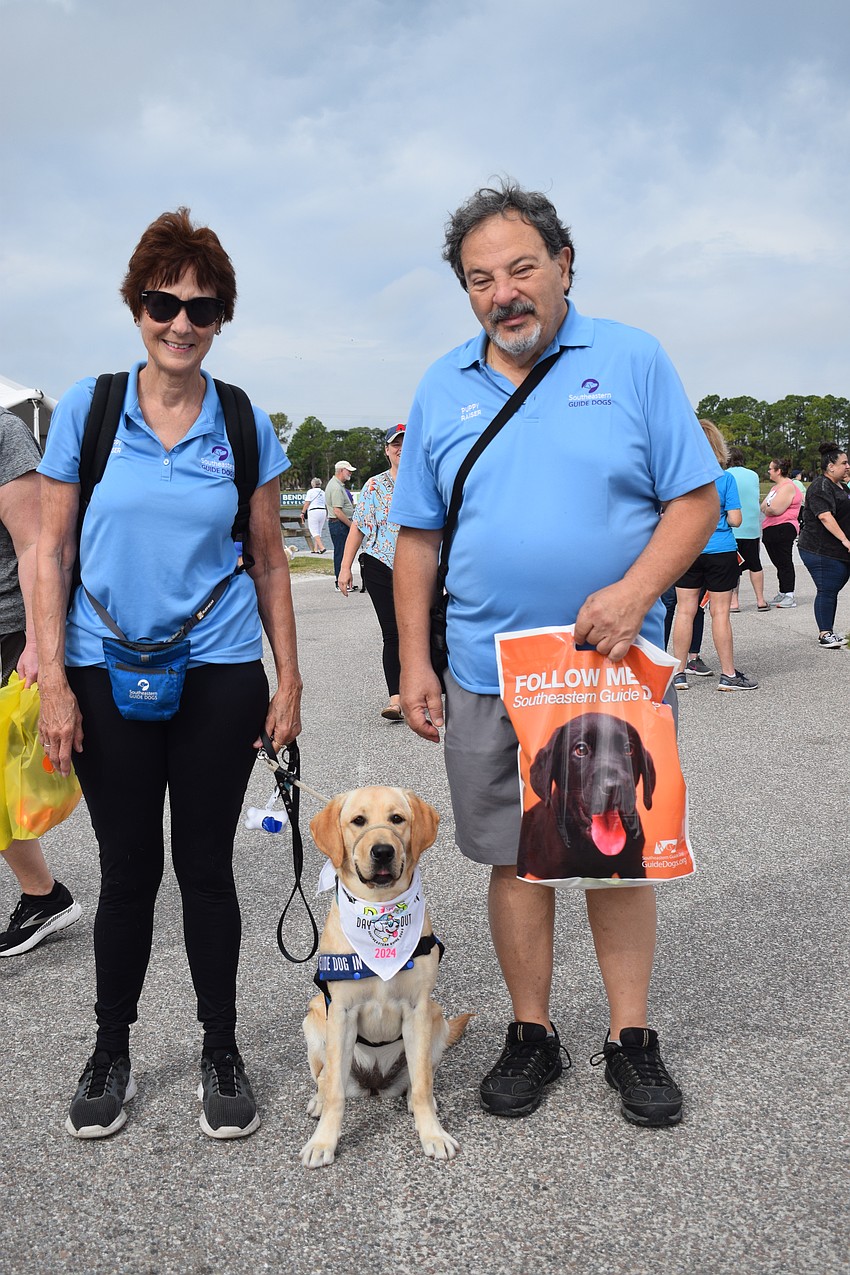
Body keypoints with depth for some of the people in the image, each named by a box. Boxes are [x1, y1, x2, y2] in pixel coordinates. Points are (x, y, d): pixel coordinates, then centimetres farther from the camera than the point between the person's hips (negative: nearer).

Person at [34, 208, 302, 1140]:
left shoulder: (244, 424, 3)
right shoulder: (86, 408, 0)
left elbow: (268, 558, 7)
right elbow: (51, 550, 0)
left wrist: (288, 679, 3)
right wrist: (54, 681, -7)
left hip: (218, 672, 1)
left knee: (206, 865, 8)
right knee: (128, 868, 9)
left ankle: (221, 1051, 26)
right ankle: (111, 1050, 30)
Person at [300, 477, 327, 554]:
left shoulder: (311, 491, -3)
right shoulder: (323, 492, 13)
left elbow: (306, 503, -6)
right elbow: (326, 505, 16)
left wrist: (302, 512, 3)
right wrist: (326, 516, 23)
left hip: (313, 512, -6)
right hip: (323, 512, 6)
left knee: (314, 532, -6)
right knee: (318, 532, 11)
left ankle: (322, 547, -19)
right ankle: (315, 549, 10)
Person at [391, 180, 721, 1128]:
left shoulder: (632, 361, -1)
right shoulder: (442, 390, 7)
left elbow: (696, 500, -2)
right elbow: (417, 539, 9)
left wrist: (636, 590, -19)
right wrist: (414, 661, 3)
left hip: (614, 666, -1)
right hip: (487, 675, 2)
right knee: (515, 857, 10)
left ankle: (631, 1038, 24)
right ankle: (532, 1033, 26)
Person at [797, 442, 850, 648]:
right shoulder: (821, 487, -14)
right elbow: (825, 516, -25)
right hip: (822, 551, -9)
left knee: (832, 590, 11)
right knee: (827, 591, -6)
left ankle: (828, 631, 18)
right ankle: (824, 634, 0)